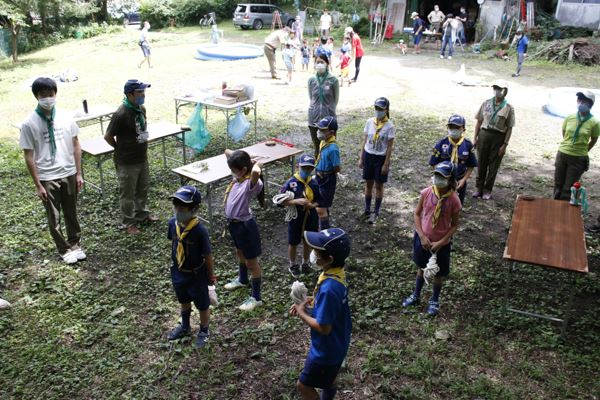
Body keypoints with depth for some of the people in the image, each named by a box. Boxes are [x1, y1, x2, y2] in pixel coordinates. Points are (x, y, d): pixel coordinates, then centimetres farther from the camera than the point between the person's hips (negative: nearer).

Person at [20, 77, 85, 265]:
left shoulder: (65, 118, -4)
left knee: (71, 213, 17)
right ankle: (65, 250, 28)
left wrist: (78, 174, 2)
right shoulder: (29, 124, -13)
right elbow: (29, 156, -9)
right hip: (47, 178, -2)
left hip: (69, 174, 3)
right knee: (54, 218, 10)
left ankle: (75, 245, 35)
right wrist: (38, 185, -10)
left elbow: (76, 146, 3)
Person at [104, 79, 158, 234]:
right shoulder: (121, 114, -24)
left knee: (143, 189, 22)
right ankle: (128, 223, 23)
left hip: (143, 158, 8)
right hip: (127, 162, -7)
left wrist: (141, 147, 14)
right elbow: (108, 136, -15)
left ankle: (142, 214, 41)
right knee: (127, 193, 8)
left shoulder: (141, 109, 0)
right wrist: (121, 149, -1)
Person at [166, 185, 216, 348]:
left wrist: (211, 275, -8)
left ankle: (204, 331, 42)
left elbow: (208, 255, -18)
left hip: (197, 274, -5)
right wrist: (176, 263, 15)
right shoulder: (173, 223, -13)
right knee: (183, 301, 28)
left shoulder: (199, 230, -30)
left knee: (202, 305, 17)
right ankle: (185, 326, 53)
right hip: (178, 272, 6)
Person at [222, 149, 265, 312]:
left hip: (244, 225, -9)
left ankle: (256, 298, 22)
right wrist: (244, 158, -3)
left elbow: (256, 172, -53)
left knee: (251, 262, 7)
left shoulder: (252, 183, -27)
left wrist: (256, 164, -32)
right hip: (233, 223, 9)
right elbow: (227, 152, 8)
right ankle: (242, 280, 57)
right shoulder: (238, 176, -3)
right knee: (240, 253, 31)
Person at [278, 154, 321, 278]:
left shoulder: (314, 183, -6)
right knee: (293, 243, 15)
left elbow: (319, 200, 4)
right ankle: (293, 265, 37)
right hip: (295, 218, -3)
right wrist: (296, 201, -28)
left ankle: (305, 263, 42)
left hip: (311, 218, 3)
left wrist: (312, 205, -18)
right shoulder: (291, 183, -17)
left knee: (308, 242, 19)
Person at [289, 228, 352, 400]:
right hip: (337, 342, 8)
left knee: (303, 386, 12)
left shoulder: (329, 288, -38)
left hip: (327, 348, -8)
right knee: (328, 378, 31)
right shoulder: (337, 272, -9)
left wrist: (302, 314, -17)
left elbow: (323, 327, -31)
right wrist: (308, 301, -3)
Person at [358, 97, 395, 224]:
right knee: (368, 184, 13)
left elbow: (390, 147, -10)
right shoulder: (369, 122, -2)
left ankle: (376, 213, 20)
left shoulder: (389, 126, -13)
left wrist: (386, 164, -12)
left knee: (378, 186, 8)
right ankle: (367, 209, 27)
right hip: (368, 155, 4)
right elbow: (365, 140, 5)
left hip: (381, 157, -4)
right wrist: (361, 158, 4)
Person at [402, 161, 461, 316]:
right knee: (422, 267, 23)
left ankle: (434, 301, 41)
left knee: (438, 273, 17)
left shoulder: (454, 200, -20)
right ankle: (416, 295, 44)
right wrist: (422, 236, -11)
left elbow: (454, 225, -9)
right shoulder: (426, 193, -14)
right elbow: (417, 214, -3)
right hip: (423, 239, 2)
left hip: (441, 243, -2)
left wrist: (441, 242, -16)